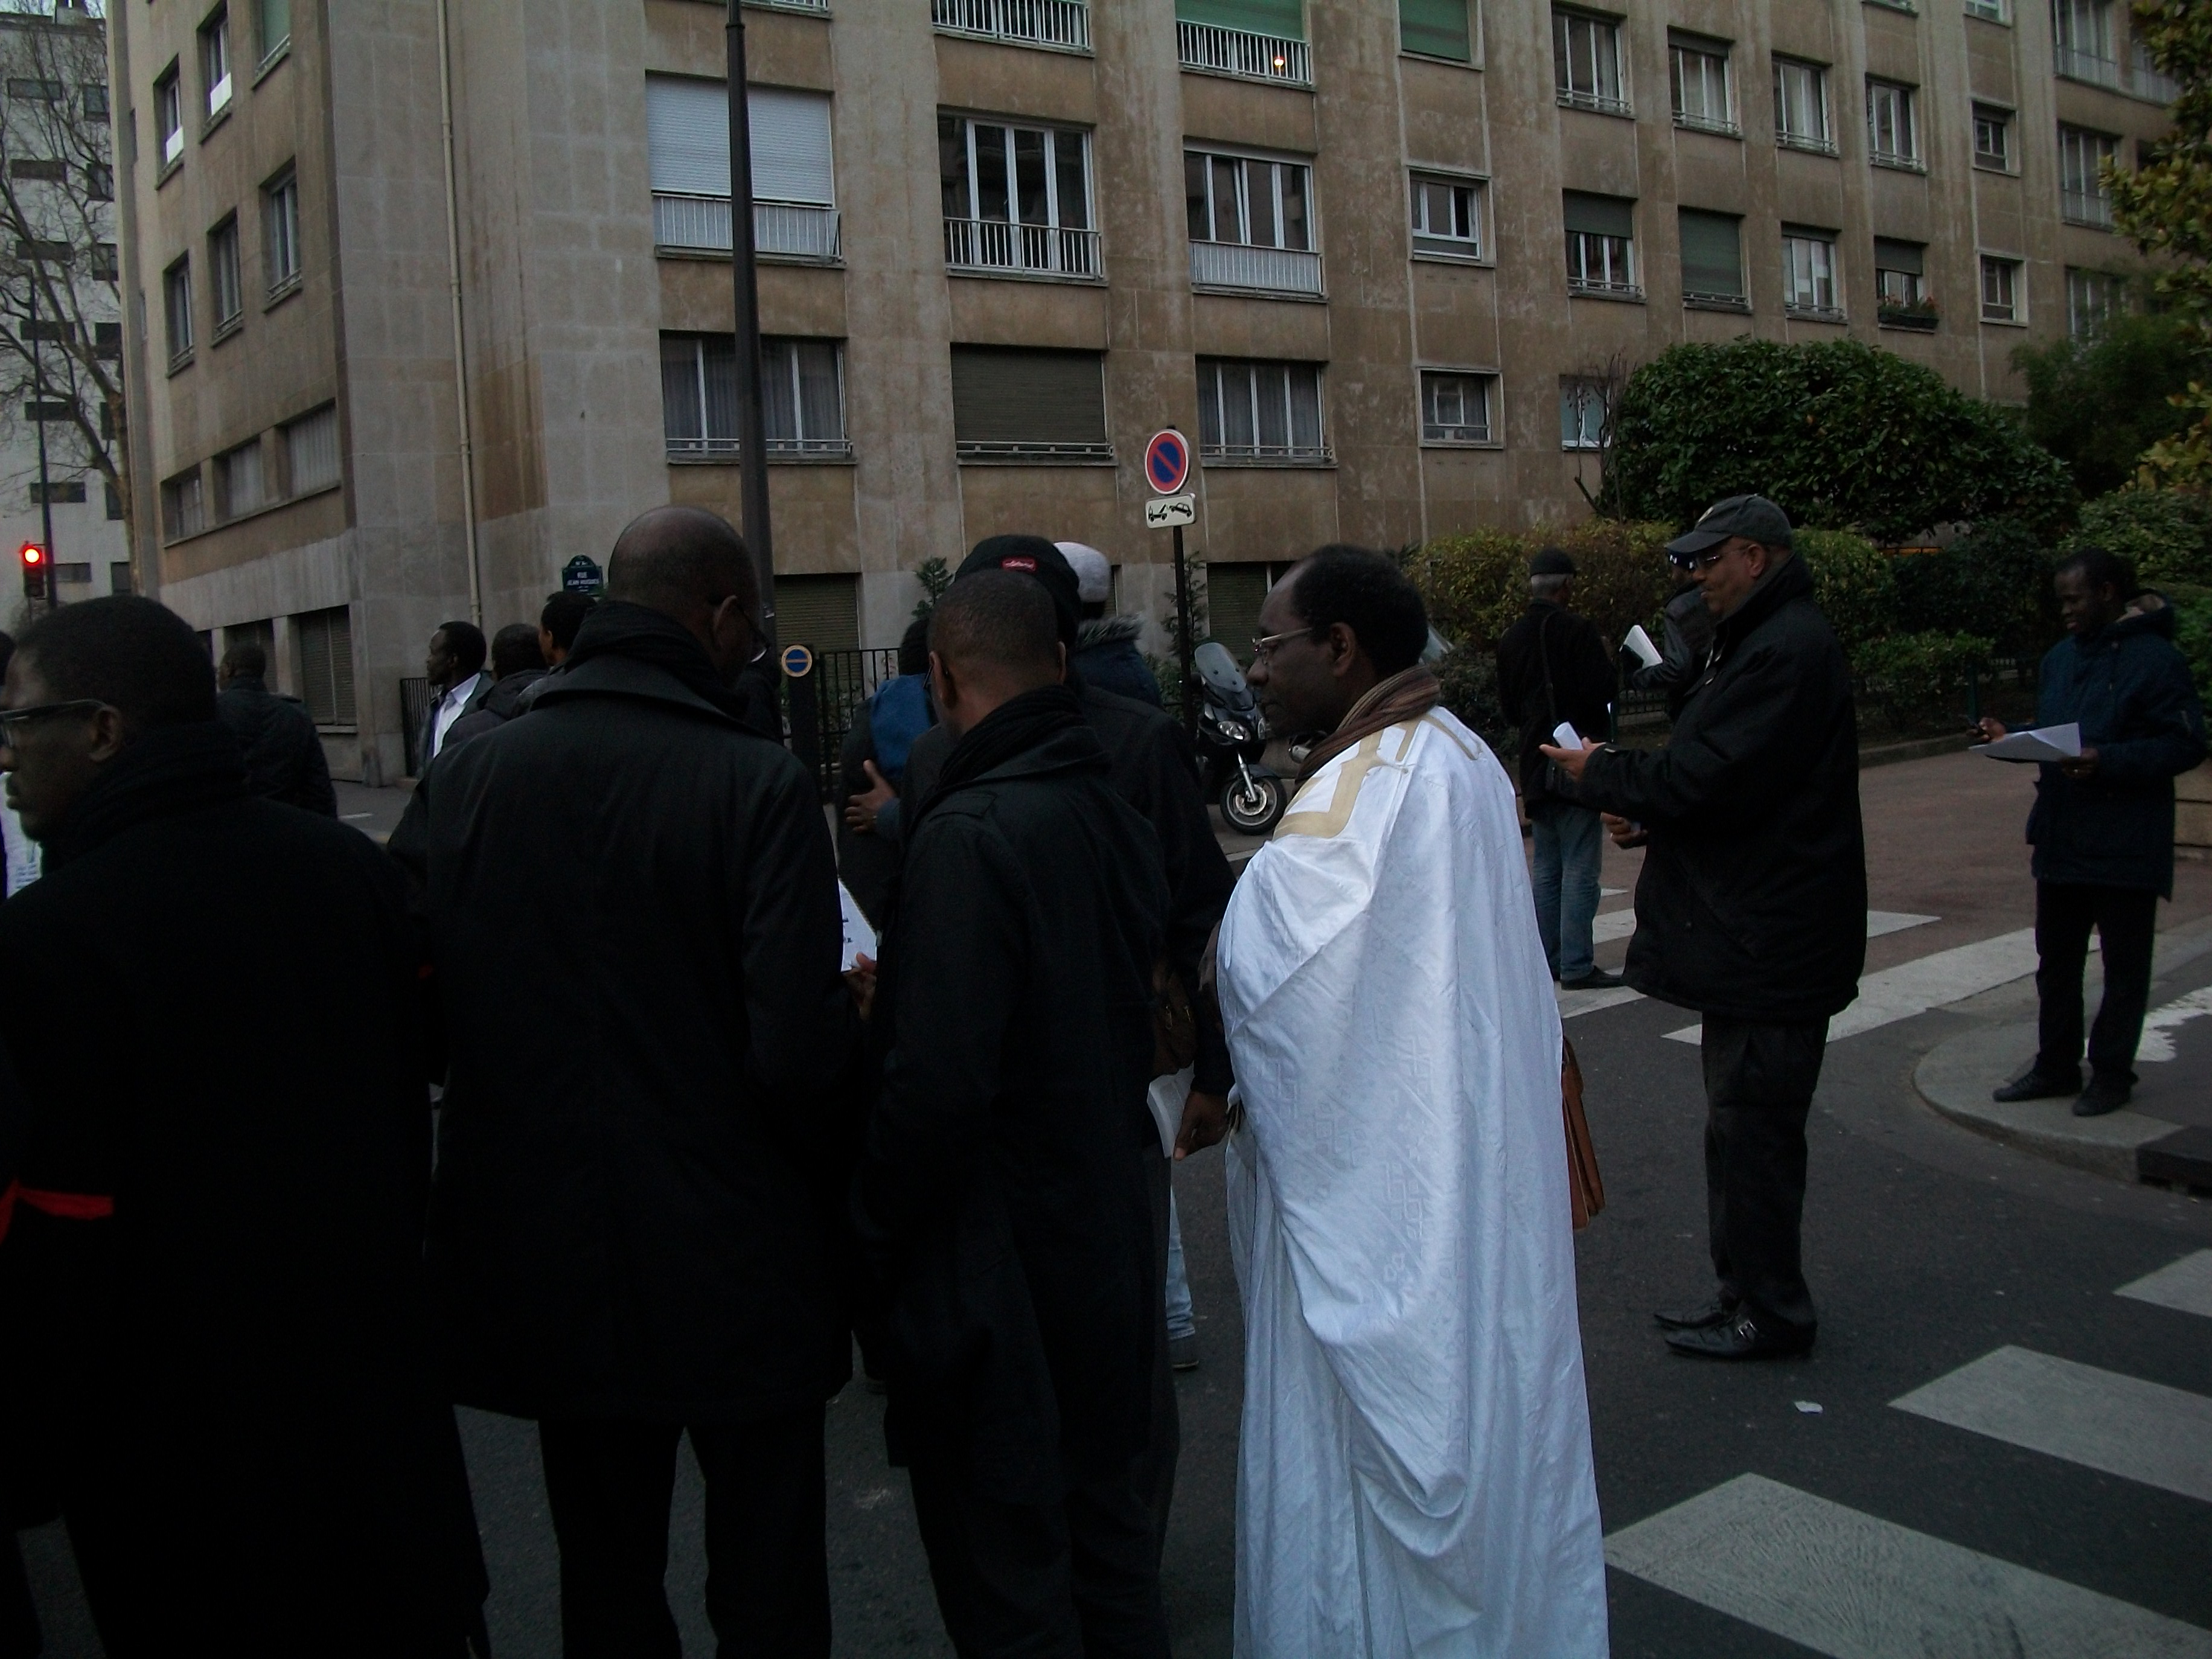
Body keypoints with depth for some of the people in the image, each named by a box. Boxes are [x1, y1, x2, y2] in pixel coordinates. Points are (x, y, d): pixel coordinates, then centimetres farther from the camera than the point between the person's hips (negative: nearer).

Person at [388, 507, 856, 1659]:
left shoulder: (463, 779, -4)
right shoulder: (758, 786, -17)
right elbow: (801, 1048, -21)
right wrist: (839, 1198, -4)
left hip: (542, 1262, 4)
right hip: (738, 1269, -4)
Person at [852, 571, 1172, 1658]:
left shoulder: (971, 833, -21)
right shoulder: (1114, 816, 4)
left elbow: (937, 1084, -26)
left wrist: (873, 1231, -11)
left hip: (997, 1272, -8)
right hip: (1111, 1235, 8)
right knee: (1108, 1539, 23)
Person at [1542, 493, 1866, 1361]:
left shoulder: (1788, 650, -19)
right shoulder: (1760, 640, 17)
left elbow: (1706, 778, -24)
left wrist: (1602, 774, -9)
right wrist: (1642, 808, 5)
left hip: (1770, 942, -11)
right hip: (1753, 932, 11)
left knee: (1750, 1127, -2)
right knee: (1743, 1121, 17)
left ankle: (1768, 1313, 11)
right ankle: (1749, 1293, 29)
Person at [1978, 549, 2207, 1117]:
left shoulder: (2154, 659, -12)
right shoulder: (2060, 658, 12)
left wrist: (2107, 761, -26)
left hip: (2126, 846, -7)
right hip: (2061, 838, 7)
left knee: (2124, 965, 6)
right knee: (2056, 960, 14)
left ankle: (2111, 1071, 16)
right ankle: (2056, 1065, 26)